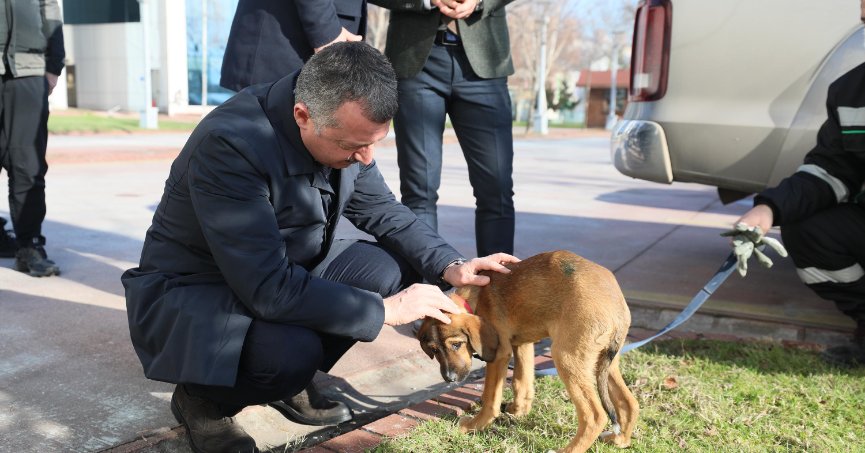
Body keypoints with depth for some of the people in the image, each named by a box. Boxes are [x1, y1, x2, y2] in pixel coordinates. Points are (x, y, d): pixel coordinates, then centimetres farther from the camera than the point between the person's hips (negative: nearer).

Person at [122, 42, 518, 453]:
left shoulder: (343, 127, -12)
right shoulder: (229, 143, -33)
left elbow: (379, 209, 3)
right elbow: (269, 289, -35)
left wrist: (449, 265, -12)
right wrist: (386, 309, -28)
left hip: (285, 271, 7)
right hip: (190, 291, -7)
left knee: (393, 268, -11)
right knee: (294, 350, -34)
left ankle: (290, 380, 6)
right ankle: (201, 398, 0)